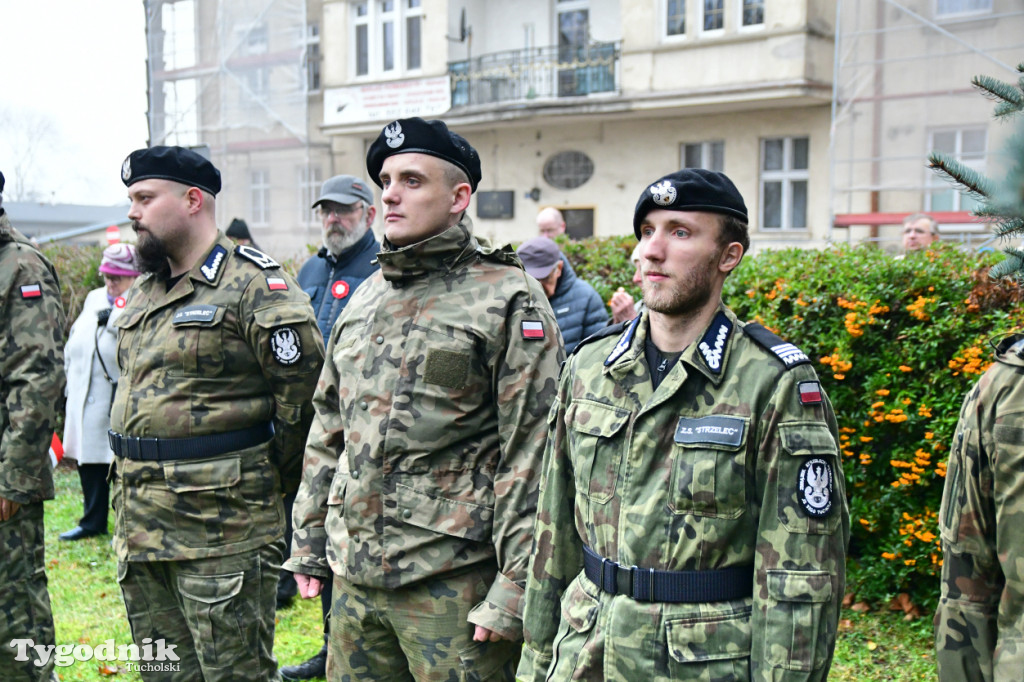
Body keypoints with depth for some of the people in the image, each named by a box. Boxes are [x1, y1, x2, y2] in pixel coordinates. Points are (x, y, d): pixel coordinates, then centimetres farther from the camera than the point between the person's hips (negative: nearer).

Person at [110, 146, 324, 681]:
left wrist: (267, 480, -4)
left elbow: (304, 392, -13)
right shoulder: (142, 294, 15)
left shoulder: (254, 286, -12)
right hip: (138, 530, 8)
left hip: (221, 531, -8)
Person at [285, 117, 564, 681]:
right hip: (354, 576, 7)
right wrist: (308, 541, 15)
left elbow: (532, 453, -13)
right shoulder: (365, 298, 13)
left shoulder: (509, 301, -9)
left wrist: (515, 591, -15)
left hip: (452, 583, -6)